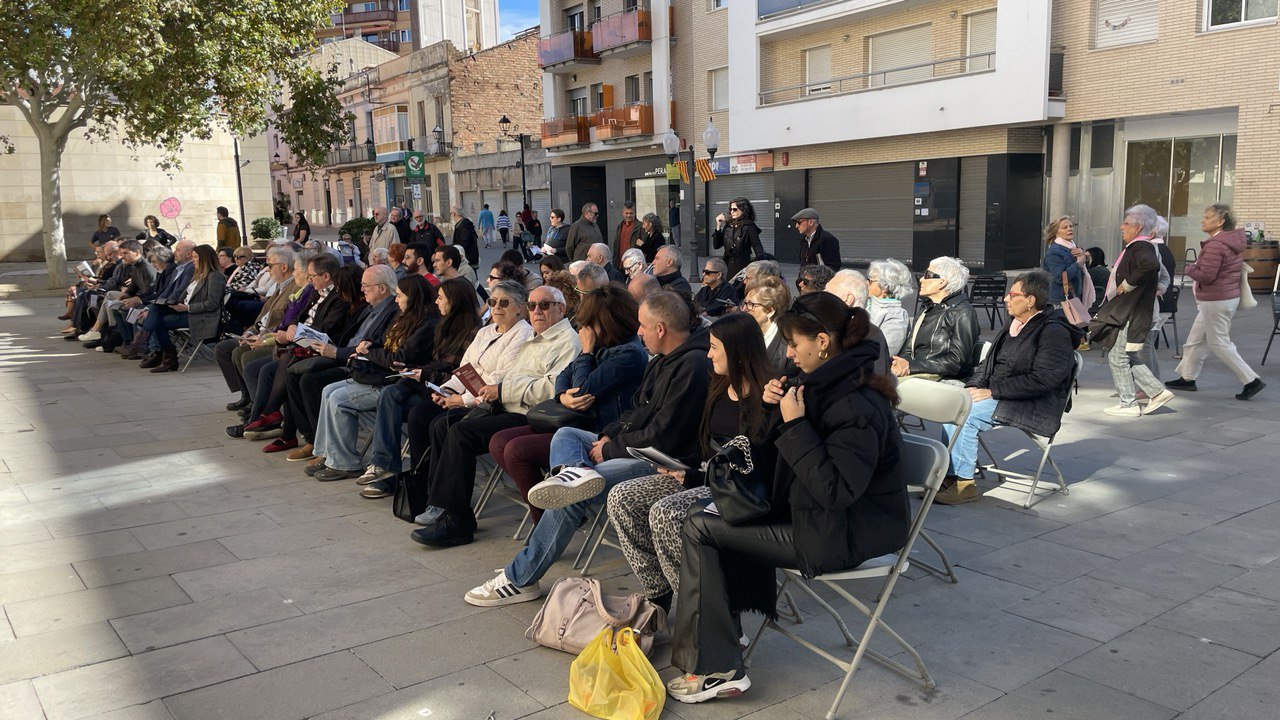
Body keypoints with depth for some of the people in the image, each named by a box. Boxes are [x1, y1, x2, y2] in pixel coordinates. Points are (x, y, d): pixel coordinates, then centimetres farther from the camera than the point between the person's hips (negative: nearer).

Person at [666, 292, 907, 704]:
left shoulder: (858, 406, -24)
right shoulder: (831, 384, 7)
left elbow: (835, 490, -30)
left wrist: (795, 426, -26)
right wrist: (774, 409, -3)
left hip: (845, 538, -10)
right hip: (827, 519, 10)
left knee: (698, 528, -7)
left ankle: (714, 669, -2)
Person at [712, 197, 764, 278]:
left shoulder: (749, 227, -7)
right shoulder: (728, 225, 9)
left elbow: (758, 250, -8)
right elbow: (716, 246, 10)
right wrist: (718, 226, 2)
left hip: (743, 267, -5)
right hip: (728, 267, 5)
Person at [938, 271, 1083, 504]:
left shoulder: (1055, 332, -13)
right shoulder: (1014, 324, 15)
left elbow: (1043, 380, -22)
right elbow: (990, 362, 19)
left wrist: (993, 391, -21)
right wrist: (973, 387, -1)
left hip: (1034, 406, -9)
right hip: (1000, 396, 9)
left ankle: (964, 483, -15)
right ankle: (951, 475, -12)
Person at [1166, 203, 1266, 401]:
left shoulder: (1215, 245, -22)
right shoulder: (1231, 241, 10)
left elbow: (1206, 275, -25)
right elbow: (1238, 266, 22)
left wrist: (1190, 268, -6)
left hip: (1215, 301, -10)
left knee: (1219, 344, -2)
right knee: (1196, 339, 16)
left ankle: (1252, 381, 0)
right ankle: (1187, 377, 23)